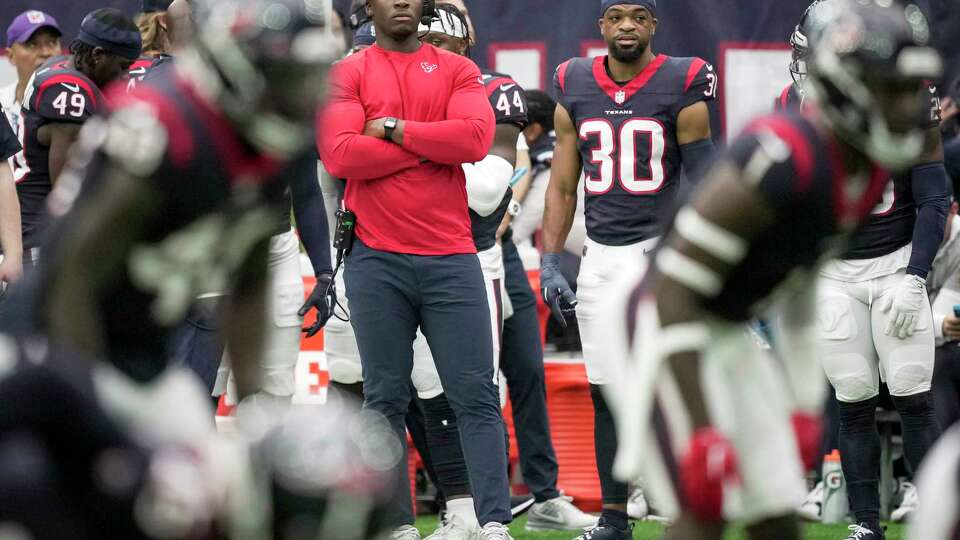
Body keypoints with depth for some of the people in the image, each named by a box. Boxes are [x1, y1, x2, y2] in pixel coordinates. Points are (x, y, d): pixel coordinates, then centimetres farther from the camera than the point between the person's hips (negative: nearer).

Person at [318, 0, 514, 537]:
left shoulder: (458, 70, 9)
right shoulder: (346, 75, 6)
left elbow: (476, 138, -9)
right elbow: (340, 154, -10)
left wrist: (394, 129, -9)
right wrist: (430, 145, -9)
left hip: (451, 258, 1)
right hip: (377, 261, -1)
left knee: (476, 394, -4)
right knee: (385, 397, 3)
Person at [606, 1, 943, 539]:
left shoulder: (872, 172, 0)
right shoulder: (787, 159, -29)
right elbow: (675, 289, -29)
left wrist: (804, 407, 17)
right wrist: (701, 431, -31)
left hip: (732, 335, 9)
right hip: (669, 330, -9)